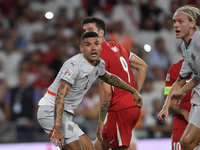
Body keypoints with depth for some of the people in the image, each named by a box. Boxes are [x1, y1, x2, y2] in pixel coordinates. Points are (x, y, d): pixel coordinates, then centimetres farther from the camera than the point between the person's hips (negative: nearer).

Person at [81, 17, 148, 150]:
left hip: (120, 109, -9)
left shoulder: (100, 55, -13)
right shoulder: (116, 46, 14)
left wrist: (101, 123, -12)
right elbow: (143, 66, 19)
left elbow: (106, 92, -18)